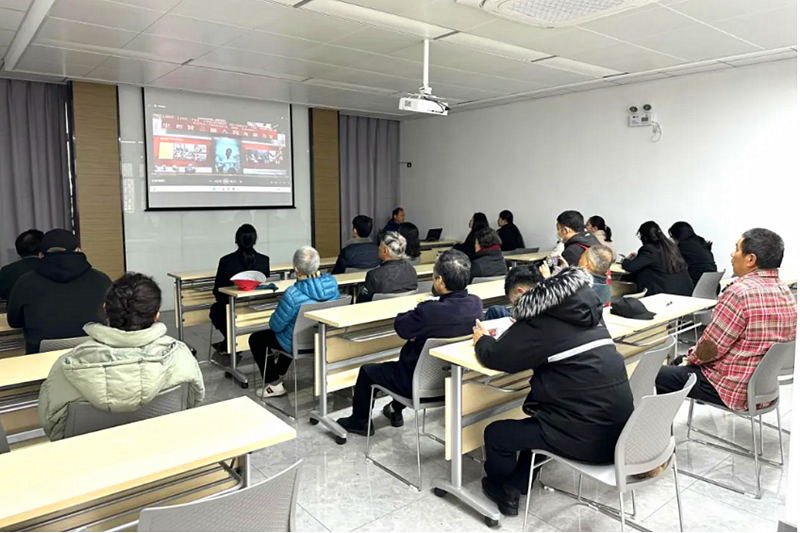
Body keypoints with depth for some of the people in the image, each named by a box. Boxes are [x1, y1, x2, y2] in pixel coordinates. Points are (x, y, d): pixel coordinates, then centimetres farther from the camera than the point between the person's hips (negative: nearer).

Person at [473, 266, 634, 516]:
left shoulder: (539, 319, -15)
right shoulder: (585, 307, 8)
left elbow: (496, 357, -10)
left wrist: (482, 339, 10)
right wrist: (523, 328, 21)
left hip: (589, 436, -8)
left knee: (495, 433, 9)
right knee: (537, 409, 32)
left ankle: (500, 489, 39)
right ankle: (514, 487, 38)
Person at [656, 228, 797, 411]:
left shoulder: (740, 292, -26)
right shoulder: (786, 292, 3)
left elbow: (711, 347, -21)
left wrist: (692, 357, 2)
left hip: (735, 389, -9)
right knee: (678, 364, 25)